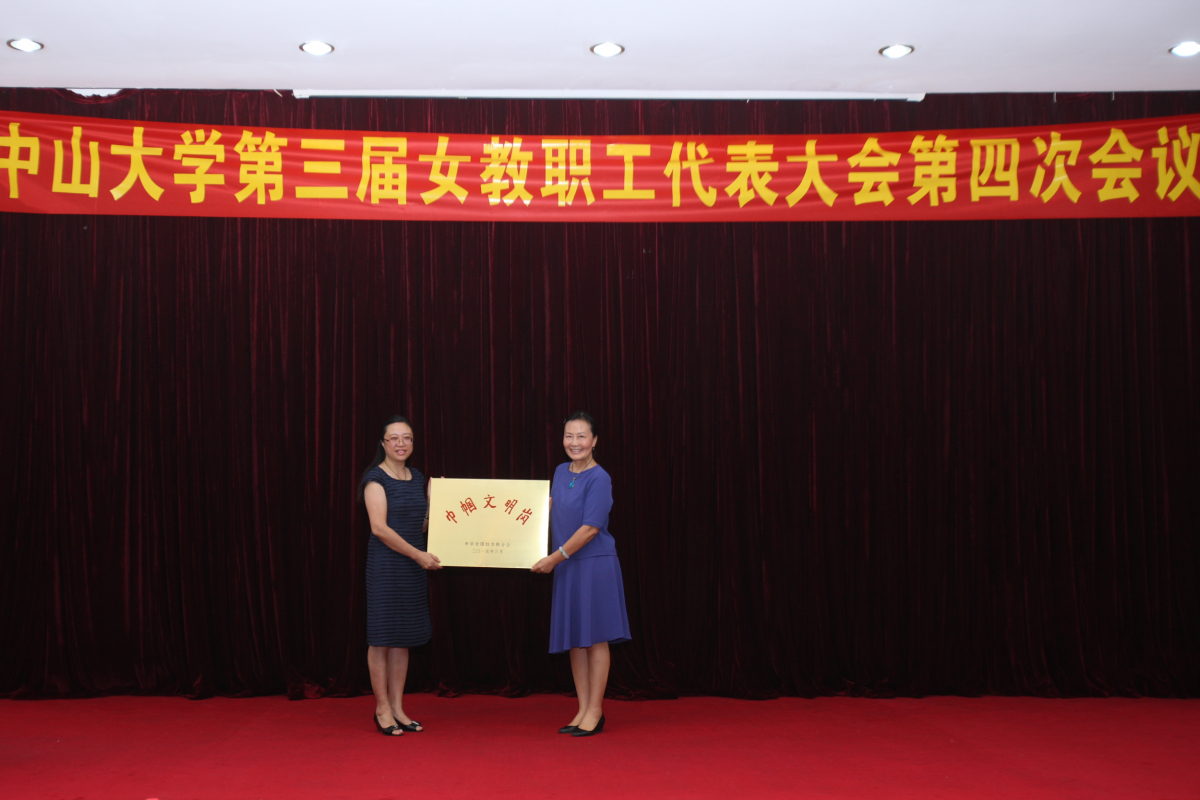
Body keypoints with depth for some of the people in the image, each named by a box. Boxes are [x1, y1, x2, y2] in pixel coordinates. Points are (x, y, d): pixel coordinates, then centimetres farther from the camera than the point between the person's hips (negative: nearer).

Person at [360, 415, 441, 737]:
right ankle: (382, 709, 9)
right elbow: (379, 527, -17)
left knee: (403, 638, 10)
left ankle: (397, 707, 18)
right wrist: (418, 554, -18)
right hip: (385, 565, -6)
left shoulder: (417, 477, 12)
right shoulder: (376, 478, -8)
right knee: (381, 637, 0)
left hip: (414, 566, 6)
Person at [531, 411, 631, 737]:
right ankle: (583, 710, 18)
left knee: (595, 639, -1)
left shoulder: (599, 478, -13)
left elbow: (590, 528, -17)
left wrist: (555, 557, -14)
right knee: (575, 641, 10)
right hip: (566, 566, 7)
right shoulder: (561, 472, 10)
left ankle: (595, 712, 8)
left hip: (595, 564, -7)